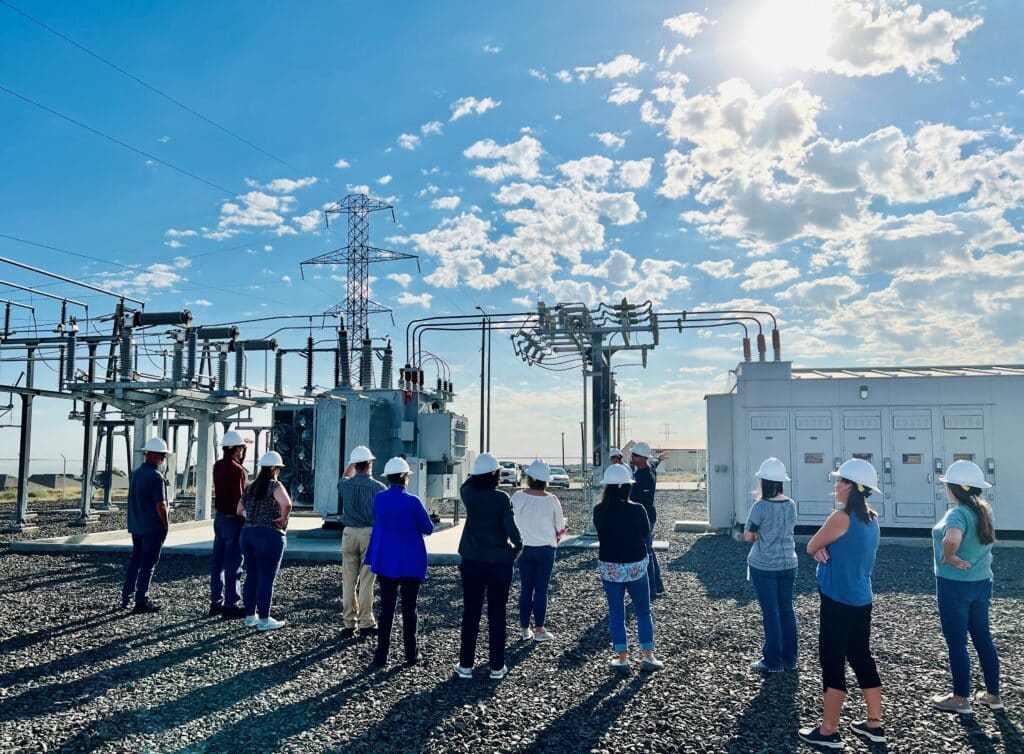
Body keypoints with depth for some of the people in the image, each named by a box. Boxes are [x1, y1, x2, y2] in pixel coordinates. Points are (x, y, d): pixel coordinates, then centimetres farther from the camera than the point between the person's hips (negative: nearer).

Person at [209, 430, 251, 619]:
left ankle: (215, 603, 20)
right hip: (233, 520, -8)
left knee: (219, 562, 13)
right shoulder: (236, 470, -19)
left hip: (219, 518, 9)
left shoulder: (218, 466, 6)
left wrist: (240, 459, 16)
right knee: (233, 564, -1)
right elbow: (239, 499, -20)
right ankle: (230, 605, 4)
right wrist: (244, 522, -13)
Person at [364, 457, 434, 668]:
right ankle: (411, 654, 15)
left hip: (386, 561, 3)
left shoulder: (379, 498, -3)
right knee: (409, 608, 7)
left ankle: (381, 656, 10)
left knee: (386, 608, 9)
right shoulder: (412, 501, -16)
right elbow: (428, 528, -6)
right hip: (411, 563, -3)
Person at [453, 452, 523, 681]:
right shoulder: (502, 498, -13)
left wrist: (478, 474, 10)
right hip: (500, 562, -2)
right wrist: (518, 547, 4)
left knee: (471, 613, 10)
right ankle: (497, 666, 12)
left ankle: (465, 664, 14)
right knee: (497, 614, 7)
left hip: (472, 561, 2)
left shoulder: (469, 495, -5)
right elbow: (511, 528, -13)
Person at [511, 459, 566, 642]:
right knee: (541, 589, 5)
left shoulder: (517, 497, -10)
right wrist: (555, 538, 20)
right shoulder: (551, 500, -12)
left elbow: (512, 520, 2)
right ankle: (539, 630, 9)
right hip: (546, 548, -2)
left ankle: (525, 629, 16)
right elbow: (560, 526, 0)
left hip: (524, 548, 2)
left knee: (525, 589, 10)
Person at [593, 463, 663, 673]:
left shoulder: (599, 511, -10)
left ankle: (623, 658, 15)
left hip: (609, 567, 1)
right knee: (643, 611, 14)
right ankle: (648, 657, 20)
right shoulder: (637, 510, -14)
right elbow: (646, 532, 2)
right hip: (636, 566, -1)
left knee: (616, 613, 12)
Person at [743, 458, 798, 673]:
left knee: (770, 613, 3)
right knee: (787, 610, 14)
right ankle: (789, 658, 23)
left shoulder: (761, 506, -19)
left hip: (764, 566, -5)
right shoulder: (791, 505, -1)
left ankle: (773, 661, 10)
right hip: (788, 564, 5)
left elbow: (748, 536, -11)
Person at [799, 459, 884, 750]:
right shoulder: (871, 519, 7)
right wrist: (825, 548, -5)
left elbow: (811, 547, -9)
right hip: (861, 601, 8)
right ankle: (874, 725, 26)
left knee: (832, 662, 1)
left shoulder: (841, 517, -20)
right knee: (861, 659, 17)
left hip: (838, 602, -8)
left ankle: (828, 732, 10)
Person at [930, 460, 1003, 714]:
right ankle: (993, 695, 28)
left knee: (956, 643, 5)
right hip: (981, 583, 8)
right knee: (983, 639, 18)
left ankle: (961, 699, 16)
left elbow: (952, 539, -41)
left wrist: (949, 557, -24)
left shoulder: (958, 513, -22)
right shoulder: (983, 510, 3)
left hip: (955, 586, -8)